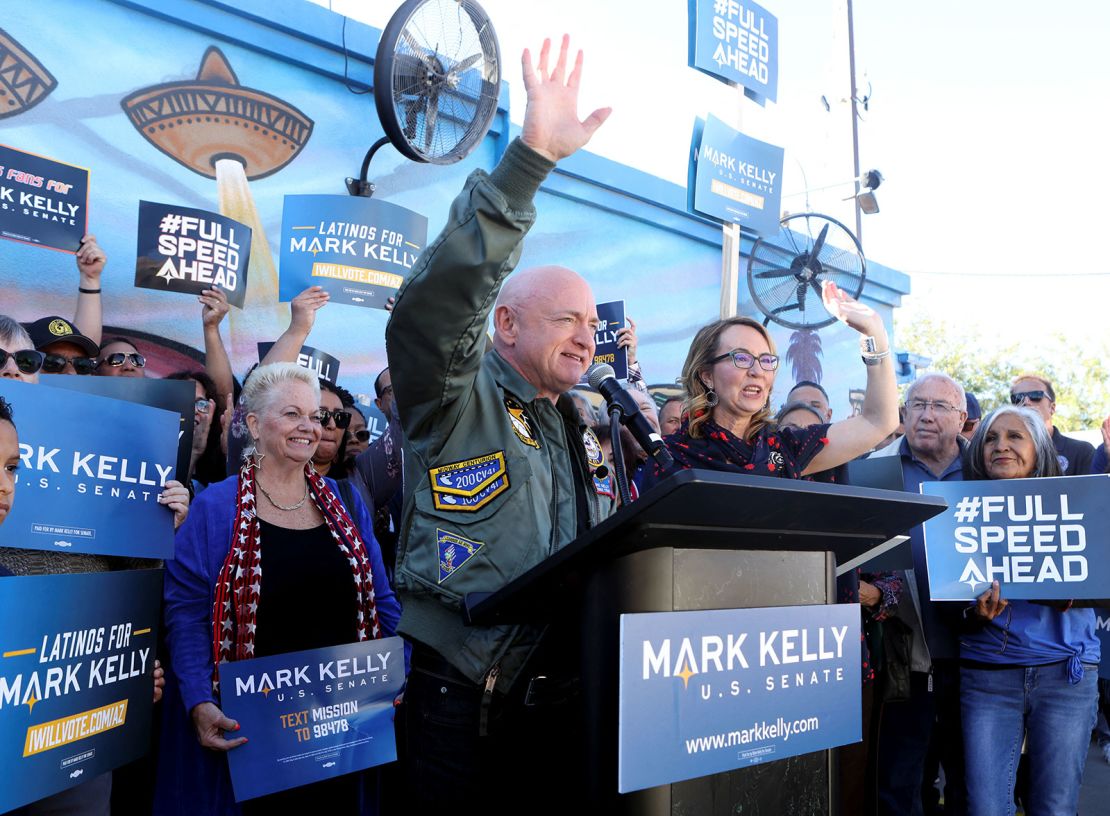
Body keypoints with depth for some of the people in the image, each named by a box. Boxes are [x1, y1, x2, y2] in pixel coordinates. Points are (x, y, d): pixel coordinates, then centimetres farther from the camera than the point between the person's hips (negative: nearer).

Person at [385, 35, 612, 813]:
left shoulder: (576, 429, 17)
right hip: (463, 694, -6)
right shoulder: (457, 402, -4)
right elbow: (439, 297, -24)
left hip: (561, 693, 7)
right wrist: (531, 158, -28)